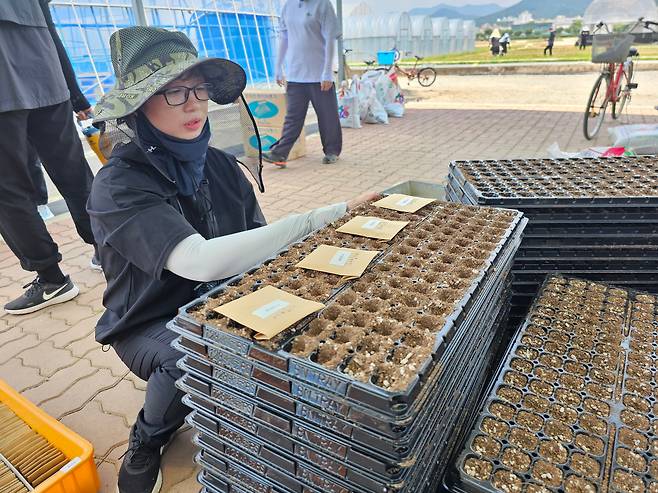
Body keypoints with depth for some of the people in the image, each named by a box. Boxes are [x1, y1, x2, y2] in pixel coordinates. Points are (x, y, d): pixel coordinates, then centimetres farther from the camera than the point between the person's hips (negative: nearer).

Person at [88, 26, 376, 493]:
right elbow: (201, 261, -38)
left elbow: (256, 244, -3)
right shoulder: (119, 185, -22)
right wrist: (322, 217, -39)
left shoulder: (221, 165, -3)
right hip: (152, 324, -4)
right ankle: (146, 443, 1)